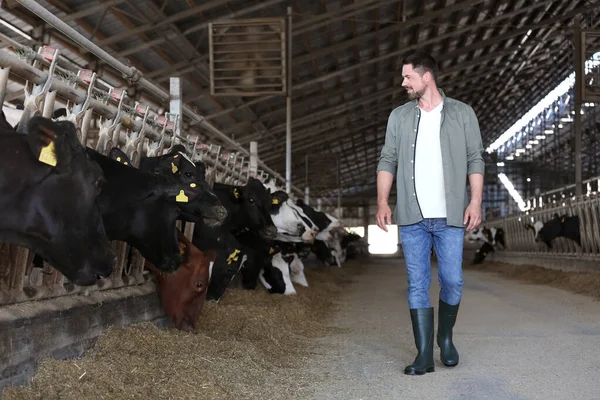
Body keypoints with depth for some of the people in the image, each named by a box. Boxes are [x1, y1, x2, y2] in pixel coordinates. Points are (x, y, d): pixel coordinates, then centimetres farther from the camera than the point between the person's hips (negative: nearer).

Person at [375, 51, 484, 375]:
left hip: (449, 216, -1)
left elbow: (475, 160, 3)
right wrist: (382, 202, -3)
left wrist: (476, 201, -7)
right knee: (417, 285, 2)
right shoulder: (399, 116, 10)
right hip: (411, 217, 2)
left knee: (452, 281, 1)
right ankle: (424, 355, 7)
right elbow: (387, 161, 8)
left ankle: (445, 337, 27)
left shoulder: (462, 114, 4)